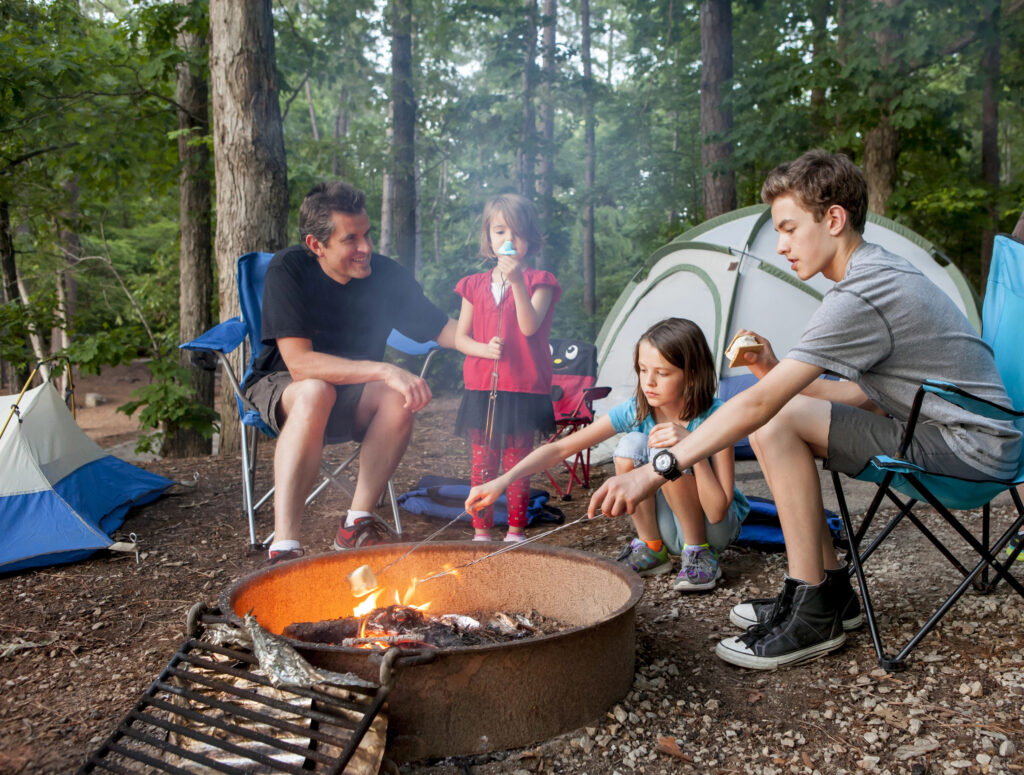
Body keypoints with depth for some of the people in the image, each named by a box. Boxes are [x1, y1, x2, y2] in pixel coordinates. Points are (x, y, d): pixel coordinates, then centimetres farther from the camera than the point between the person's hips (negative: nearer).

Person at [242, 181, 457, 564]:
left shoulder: (387, 275, -10)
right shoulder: (288, 270, -20)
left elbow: (447, 331, -6)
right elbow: (300, 363, -29)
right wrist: (383, 370, -38)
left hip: (352, 398, 3)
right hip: (280, 388, -3)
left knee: (399, 396, -29)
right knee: (316, 392, -38)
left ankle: (357, 525, -21)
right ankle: (284, 546, -41)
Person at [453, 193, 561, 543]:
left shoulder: (539, 282, 1)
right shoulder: (474, 285, 10)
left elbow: (529, 327, -16)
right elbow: (460, 337, 10)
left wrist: (518, 282, -26)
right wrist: (484, 349, -10)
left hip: (524, 389, -2)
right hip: (482, 386, 3)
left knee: (517, 462, 5)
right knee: (482, 462, 6)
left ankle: (516, 532, 18)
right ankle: (481, 532, 17)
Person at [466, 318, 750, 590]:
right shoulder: (635, 410, -13)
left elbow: (717, 512, -27)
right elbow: (560, 448, -16)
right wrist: (503, 481, -28)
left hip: (718, 527, -3)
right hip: (670, 526, 4)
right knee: (631, 445, -24)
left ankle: (700, 552, -10)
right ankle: (651, 550, -5)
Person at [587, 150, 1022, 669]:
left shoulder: (861, 296, -23)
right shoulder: (884, 272, 9)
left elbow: (759, 403, -28)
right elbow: (865, 393, 14)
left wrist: (656, 470, -27)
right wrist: (776, 371, 1)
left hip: (970, 448, -10)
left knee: (775, 423, -19)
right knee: (785, 414, 5)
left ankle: (813, 615, -10)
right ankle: (831, 591, 9)